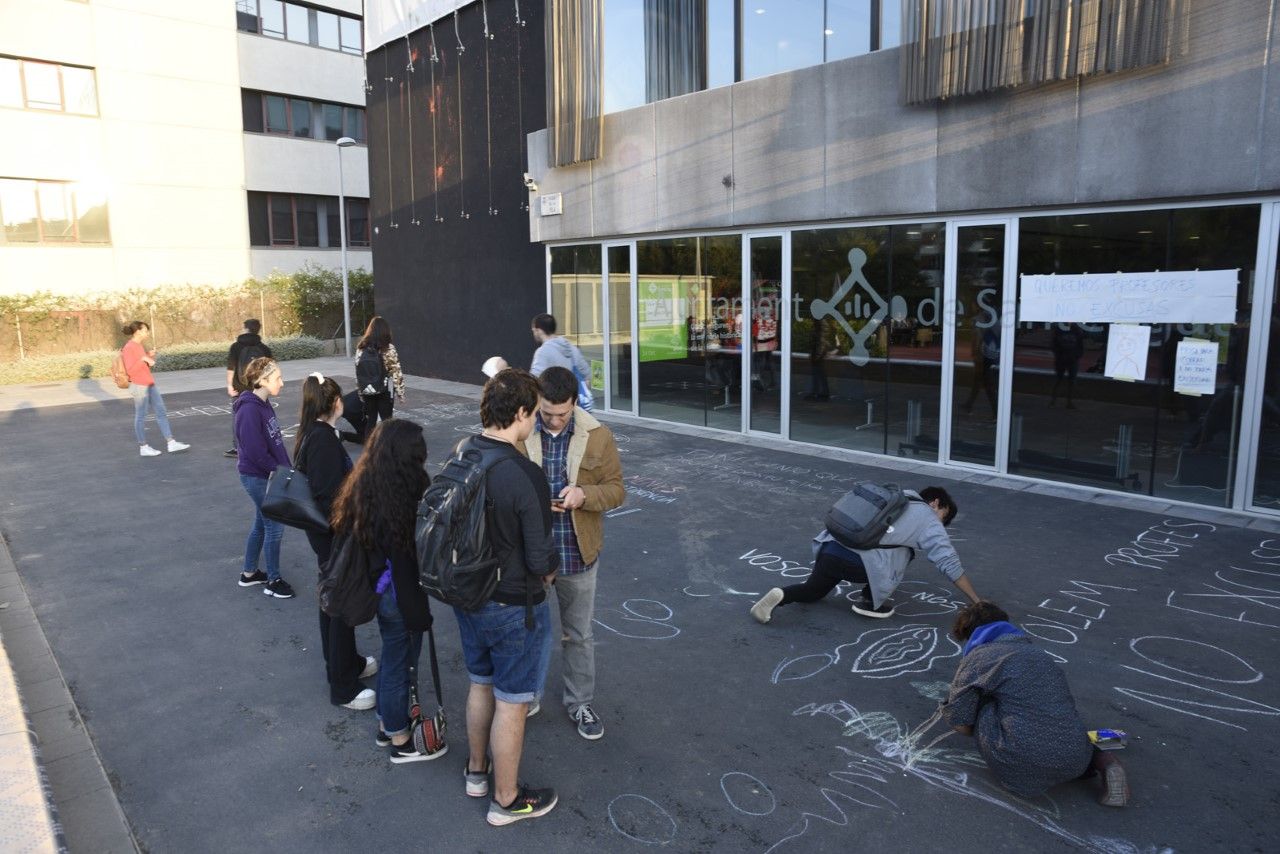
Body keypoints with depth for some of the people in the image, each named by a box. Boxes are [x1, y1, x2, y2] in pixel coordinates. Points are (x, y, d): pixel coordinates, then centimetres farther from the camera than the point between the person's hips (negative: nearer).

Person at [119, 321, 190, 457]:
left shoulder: (139, 345, 13)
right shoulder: (128, 348, -13)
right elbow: (130, 371, -19)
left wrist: (150, 357, 3)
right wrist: (143, 359, -22)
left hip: (150, 385, 9)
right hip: (139, 386, -9)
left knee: (161, 413, 7)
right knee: (141, 416, 2)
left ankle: (171, 443, 9)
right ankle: (143, 447, 12)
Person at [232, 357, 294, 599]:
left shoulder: (264, 405, 6)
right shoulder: (249, 410, -23)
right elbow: (255, 450, -24)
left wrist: (285, 468, 4)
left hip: (266, 475, 9)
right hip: (257, 477, -9)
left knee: (262, 524, 19)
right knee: (275, 527, 1)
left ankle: (249, 573, 35)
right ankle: (274, 581, 15)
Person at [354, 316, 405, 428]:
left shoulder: (361, 348, 1)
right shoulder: (388, 349, -12)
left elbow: (358, 371, 6)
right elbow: (396, 372, -12)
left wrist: (361, 392, 14)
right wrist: (400, 392, -3)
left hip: (367, 391, 4)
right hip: (385, 391, -4)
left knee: (370, 422, 13)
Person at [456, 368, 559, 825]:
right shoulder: (526, 476, -28)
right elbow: (541, 560, -22)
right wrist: (546, 575, 0)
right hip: (513, 608, -7)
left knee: (481, 684, 26)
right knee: (511, 704, 12)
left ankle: (477, 770, 47)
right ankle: (506, 799, 31)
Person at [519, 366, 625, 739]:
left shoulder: (598, 436, -8)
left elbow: (616, 489, -3)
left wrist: (584, 495, -23)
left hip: (577, 554, 0)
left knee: (578, 634, 15)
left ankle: (580, 703, 35)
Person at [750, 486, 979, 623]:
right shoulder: (928, 520, 12)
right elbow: (949, 564, 8)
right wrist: (977, 602, 17)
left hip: (828, 549, 6)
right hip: (856, 562, -6)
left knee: (811, 592, 28)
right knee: (907, 549, 18)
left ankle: (779, 596, -1)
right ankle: (869, 600, 13)